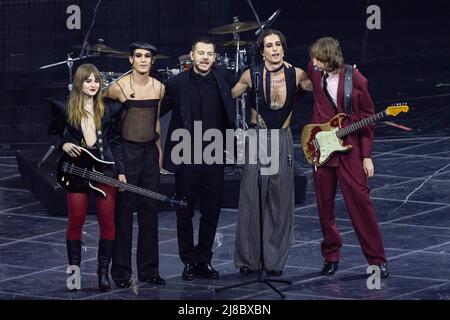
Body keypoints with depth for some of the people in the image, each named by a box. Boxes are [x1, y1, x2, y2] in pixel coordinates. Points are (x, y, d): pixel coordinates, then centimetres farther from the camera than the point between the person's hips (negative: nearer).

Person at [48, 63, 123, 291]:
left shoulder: (108, 108, 4)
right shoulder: (65, 109, 1)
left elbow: (115, 141, 7)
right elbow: (53, 133, 13)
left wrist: (120, 170, 1)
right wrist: (63, 145, -7)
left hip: (105, 170, 1)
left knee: (107, 222, 0)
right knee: (75, 223, 2)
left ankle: (103, 272, 10)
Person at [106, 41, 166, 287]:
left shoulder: (159, 88, 6)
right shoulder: (118, 87, -9)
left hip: (150, 152, 5)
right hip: (126, 151, -5)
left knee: (149, 210, 7)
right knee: (124, 211, -1)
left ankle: (149, 269, 15)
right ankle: (121, 271, 7)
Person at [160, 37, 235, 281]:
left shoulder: (222, 78, 2)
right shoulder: (178, 83, -6)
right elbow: (157, 111, 1)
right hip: (186, 158, -2)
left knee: (211, 213, 8)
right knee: (185, 213, 6)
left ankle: (204, 260, 20)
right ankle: (188, 261, 18)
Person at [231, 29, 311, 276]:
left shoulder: (296, 75, -2)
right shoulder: (251, 76, -6)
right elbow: (228, 96, 6)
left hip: (283, 140, 2)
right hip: (257, 141, -2)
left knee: (280, 202, 4)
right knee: (252, 201, -3)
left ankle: (274, 261, 12)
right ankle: (248, 260, 6)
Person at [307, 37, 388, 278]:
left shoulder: (355, 79, -9)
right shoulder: (314, 73, 1)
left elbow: (367, 117, -3)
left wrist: (366, 155, -5)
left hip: (349, 147, -4)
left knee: (359, 201, -6)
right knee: (324, 204, 7)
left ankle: (377, 259, 0)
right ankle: (331, 256, 20)